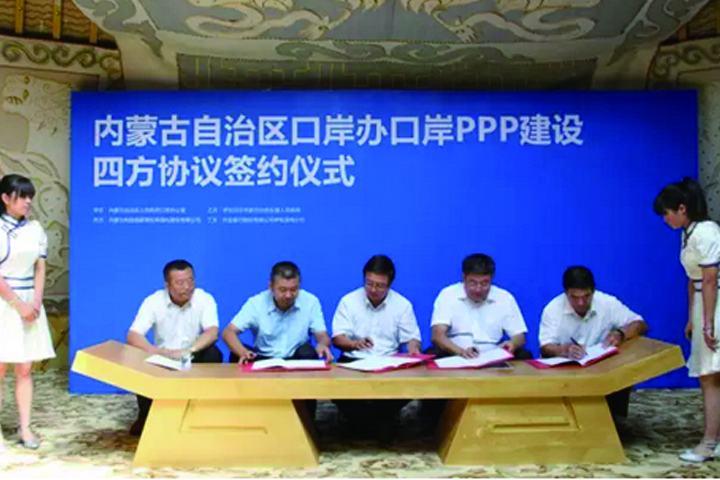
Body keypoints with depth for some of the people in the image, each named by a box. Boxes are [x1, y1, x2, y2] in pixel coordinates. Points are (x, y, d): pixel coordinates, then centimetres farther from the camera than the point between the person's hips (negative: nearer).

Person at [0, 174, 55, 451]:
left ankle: (25, 429, 12)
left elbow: (40, 269, 8)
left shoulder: (35, 229, 7)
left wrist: (36, 303, -5)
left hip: (30, 305, 5)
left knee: (25, 369, 6)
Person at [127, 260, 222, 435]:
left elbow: (213, 333, -27)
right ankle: (145, 415, -3)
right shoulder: (153, 301, -12)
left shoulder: (205, 299, -13)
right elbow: (132, 336, -21)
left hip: (194, 359, -1)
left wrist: (188, 350, -45)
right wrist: (156, 351, -41)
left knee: (213, 354, -31)